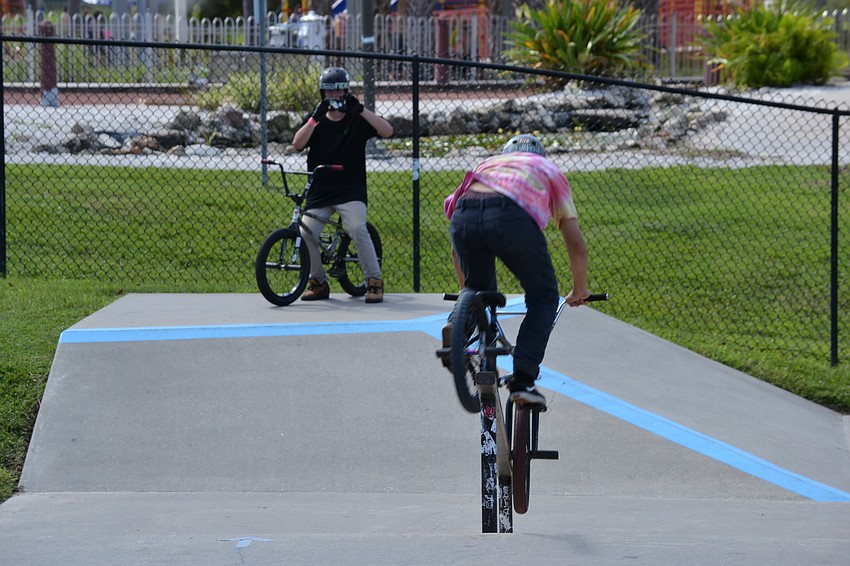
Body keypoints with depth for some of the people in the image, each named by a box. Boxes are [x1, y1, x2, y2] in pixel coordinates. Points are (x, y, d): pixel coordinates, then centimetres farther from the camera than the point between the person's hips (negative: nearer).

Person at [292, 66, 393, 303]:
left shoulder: (356, 120, 2)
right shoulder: (316, 121, 7)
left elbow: (387, 131, -14)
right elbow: (297, 143, -10)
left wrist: (361, 109, -22)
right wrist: (315, 117, -23)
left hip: (350, 189, -3)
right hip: (319, 191, 3)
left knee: (357, 229, -24)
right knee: (305, 233, -12)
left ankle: (374, 282, -14)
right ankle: (318, 282, 9)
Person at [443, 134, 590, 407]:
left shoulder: (488, 164, 43)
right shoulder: (550, 171, 36)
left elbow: (458, 248, 43)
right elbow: (576, 245, 32)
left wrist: (467, 289, 55)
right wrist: (580, 291, 48)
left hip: (464, 216, 3)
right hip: (512, 218, -3)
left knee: (480, 289, 29)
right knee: (543, 297, 17)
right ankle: (523, 379, 2)